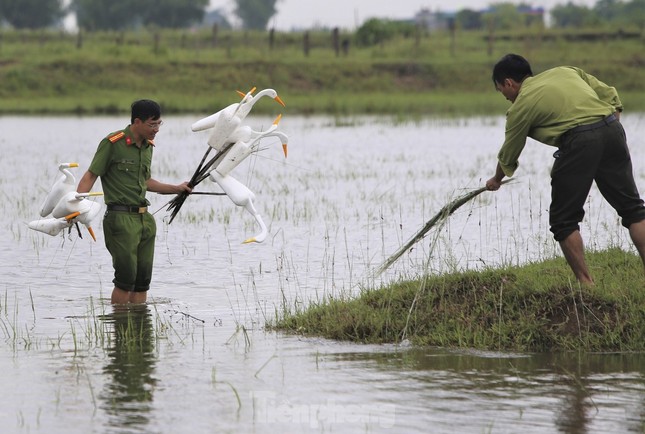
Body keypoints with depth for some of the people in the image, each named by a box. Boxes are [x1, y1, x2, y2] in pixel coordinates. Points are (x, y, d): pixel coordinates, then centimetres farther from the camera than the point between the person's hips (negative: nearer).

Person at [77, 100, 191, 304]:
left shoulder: (148, 146, 13)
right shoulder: (112, 143, -10)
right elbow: (91, 175, -10)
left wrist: (176, 189, 30)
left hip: (145, 218, 7)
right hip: (121, 218, -7)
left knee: (143, 279, 6)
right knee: (126, 278, -9)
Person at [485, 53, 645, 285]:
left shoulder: (521, 105, 10)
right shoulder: (565, 72, 24)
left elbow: (508, 157, 22)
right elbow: (610, 96, 19)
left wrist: (496, 179, 40)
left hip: (579, 142, -6)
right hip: (612, 128, 6)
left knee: (564, 220, 8)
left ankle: (586, 282, 4)